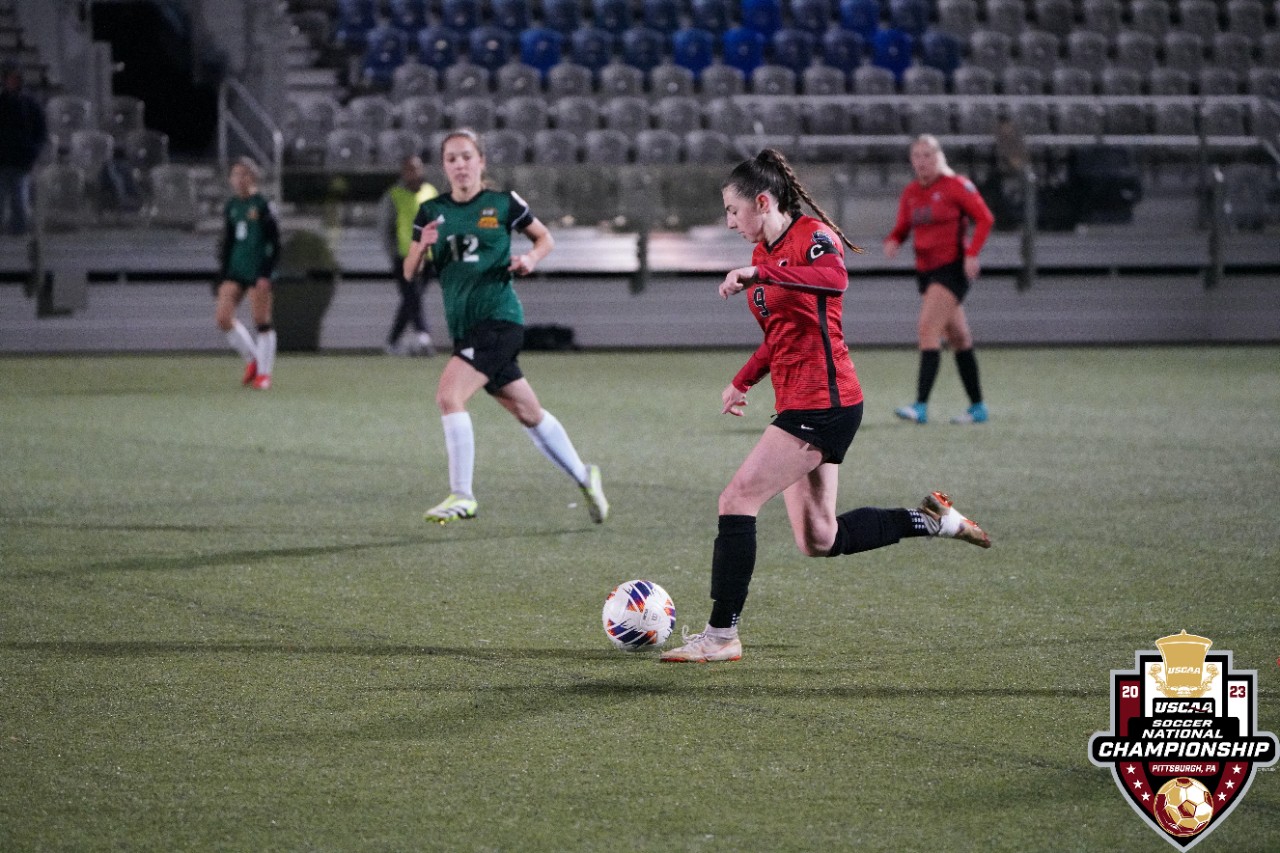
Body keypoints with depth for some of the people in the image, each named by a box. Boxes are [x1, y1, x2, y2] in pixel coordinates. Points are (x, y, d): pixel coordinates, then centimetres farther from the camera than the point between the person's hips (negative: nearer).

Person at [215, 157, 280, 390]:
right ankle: (252, 359, 15)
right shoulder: (231, 206, 11)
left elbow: (275, 242, -9)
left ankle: (264, 372, 7)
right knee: (223, 317, -3)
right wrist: (222, 277, 14)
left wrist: (266, 273, -16)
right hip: (235, 268, 6)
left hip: (257, 269, -6)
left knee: (262, 322, -3)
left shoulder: (262, 205, -8)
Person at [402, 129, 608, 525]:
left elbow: (545, 238, 12)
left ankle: (462, 496, -14)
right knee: (528, 413, 15)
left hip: (499, 318, -5)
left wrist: (530, 258, -8)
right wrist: (422, 246, -12)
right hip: (464, 325, 5)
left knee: (449, 394, -21)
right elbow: (409, 272, 7)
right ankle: (582, 475, 32)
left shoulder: (503, 204, -2)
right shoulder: (432, 211, 8)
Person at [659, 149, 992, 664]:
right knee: (818, 541, 11)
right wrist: (743, 381, 22)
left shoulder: (812, 235, -10)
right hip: (798, 404, 10)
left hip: (823, 402, -10)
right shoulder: (764, 253, 16)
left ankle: (722, 635, -10)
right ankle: (931, 519, 23)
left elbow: (834, 279, -35)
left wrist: (759, 273, -41)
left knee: (737, 500, -13)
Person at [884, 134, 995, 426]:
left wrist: (971, 253, -19)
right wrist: (893, 241, -8)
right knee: (957, 338, 11)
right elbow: (903, 227, 16)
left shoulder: (956, 185, -8)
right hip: (926, 269, 7)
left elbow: (984, 218, -8)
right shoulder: (910, 193, 9)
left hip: (953, 268, -7)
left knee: (927, 328, -19)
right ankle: (977, 407, 19)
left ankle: (921, 406, -24)